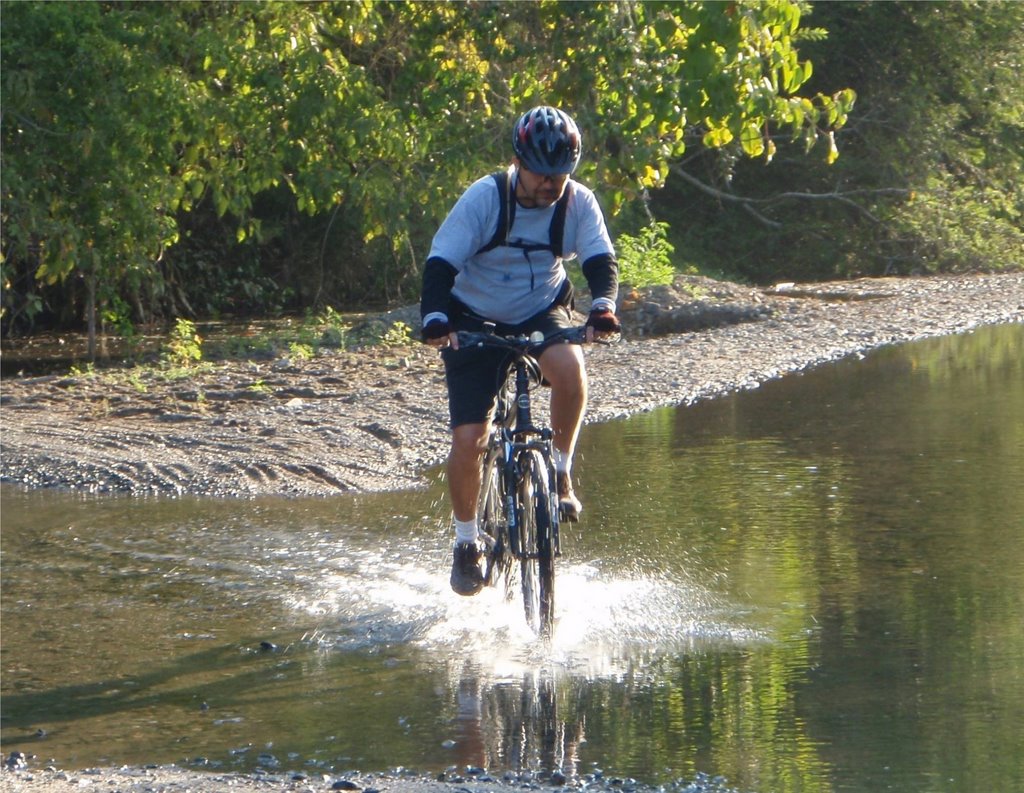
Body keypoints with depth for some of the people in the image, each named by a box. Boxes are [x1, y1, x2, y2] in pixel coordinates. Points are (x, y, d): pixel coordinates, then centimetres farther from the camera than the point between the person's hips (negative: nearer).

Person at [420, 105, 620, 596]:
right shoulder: (484, 198, -20)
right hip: (476, 323, -1)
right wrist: (434, 319, -42)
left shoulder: (578, 203, -13)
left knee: (569, 367, -34)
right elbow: (440, 266, -24)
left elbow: (601, 262, -19)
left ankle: (561, 471, -12)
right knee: (468, 440, -12)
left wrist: (603, 307, -41)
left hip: (542, 316, 1)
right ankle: (467, 541, 11)